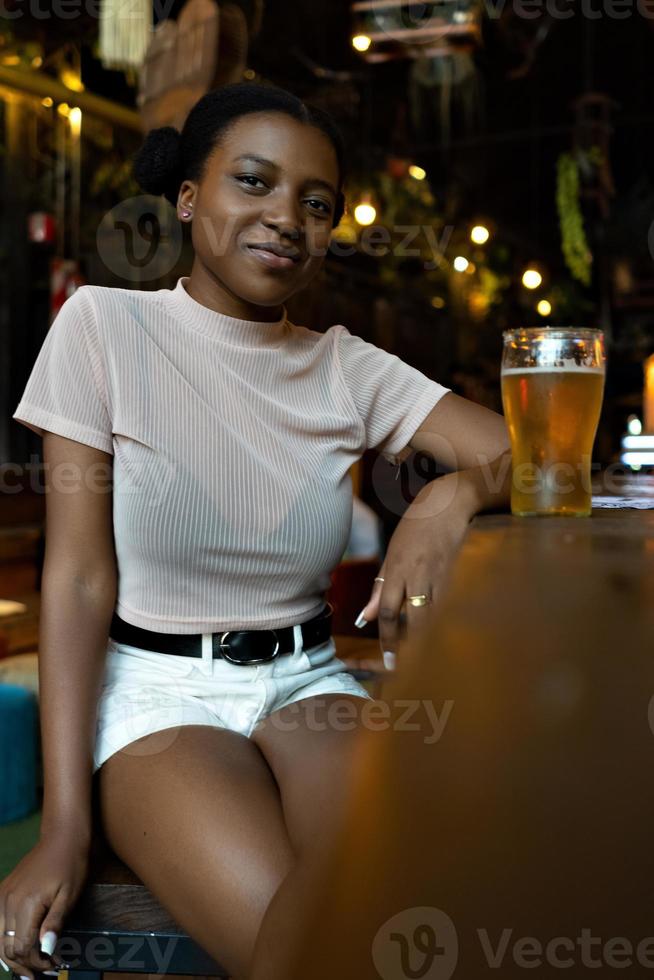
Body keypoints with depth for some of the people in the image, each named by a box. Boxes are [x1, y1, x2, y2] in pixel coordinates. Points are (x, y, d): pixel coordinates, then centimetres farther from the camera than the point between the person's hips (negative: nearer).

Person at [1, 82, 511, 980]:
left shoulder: (347, 366, 5)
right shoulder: (106, 325, -3)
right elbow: (79, 577, -8)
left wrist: (459, 492, -26)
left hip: (309, 685, 3)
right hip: (155, 691, -3)